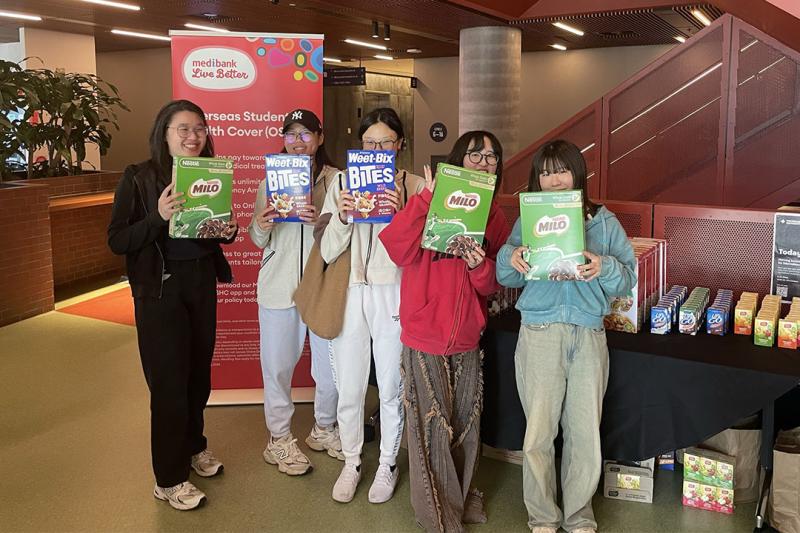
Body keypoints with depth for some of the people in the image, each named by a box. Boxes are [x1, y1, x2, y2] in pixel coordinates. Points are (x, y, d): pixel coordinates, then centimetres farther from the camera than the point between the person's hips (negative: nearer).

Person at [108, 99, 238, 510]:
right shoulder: (139, 178, -9)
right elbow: (117, 241, -13)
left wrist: (228, 231, -6)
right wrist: (158, 217, -27)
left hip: (203, 284, 5)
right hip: (160, 290, -5)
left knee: (199, 372, 14)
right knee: (169, 381, 0)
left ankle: (193, 446, 37)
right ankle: (169, 479, 14)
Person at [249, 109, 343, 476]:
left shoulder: (336, 180, 2)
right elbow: (259, 242, 8)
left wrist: (321, 221, -21)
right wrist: (261, 225, -14)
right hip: (279, 284, 1)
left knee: (331, 363, 7)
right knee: (278, 365, 6)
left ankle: (324, 428, 31)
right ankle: (279, 438, 23)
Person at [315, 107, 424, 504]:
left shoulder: (414, 187, 1)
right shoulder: (342, 184, 5)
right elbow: (327, 251, 2)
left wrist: (399, 214, -19)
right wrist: (341, 218, -15)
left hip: (394, 295, -1)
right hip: (350, 295, 2)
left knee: (391, 386, 8)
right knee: (348, 387, 8)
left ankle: (387, 464, 29)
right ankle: (351, 462, 30)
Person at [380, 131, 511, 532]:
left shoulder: (495, 216, 8)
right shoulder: (430, 201, -5)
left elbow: (491, 287, 9)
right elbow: (399, 251, -21)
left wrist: (481, 266, -13)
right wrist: (426, 198, -25)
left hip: (467, 337, 5)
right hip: (425, 335, -4)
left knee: (465, 424, 15)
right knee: (432, 427, 4)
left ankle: (460, 498, 37)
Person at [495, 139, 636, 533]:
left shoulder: (604, 222, 8)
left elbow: (628, 277, 3)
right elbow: (507, 278, 6)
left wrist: (604, 268, -18)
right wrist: (510, 259, -16)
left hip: (589, 337, 1)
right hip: (539, 334, 0)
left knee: (586, 436, 6)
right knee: (538, 434, 3)